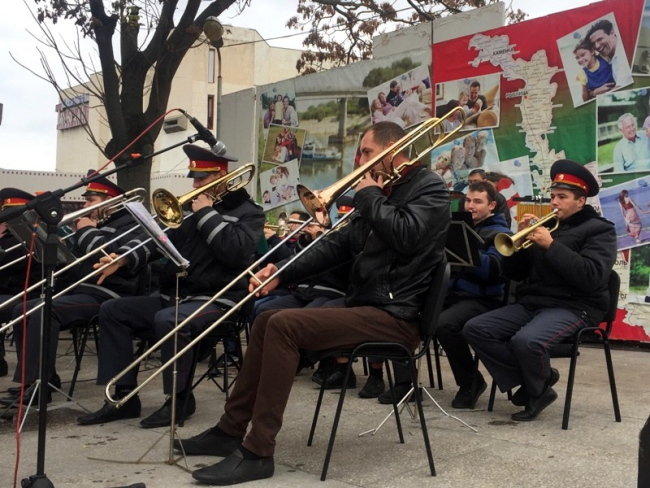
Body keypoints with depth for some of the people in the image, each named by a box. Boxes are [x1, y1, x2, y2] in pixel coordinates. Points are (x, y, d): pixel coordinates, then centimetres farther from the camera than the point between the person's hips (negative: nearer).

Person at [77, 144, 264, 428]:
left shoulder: (248, 212, -2)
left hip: (216, 301, -8)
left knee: (167, 320, -35)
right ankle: (124, 396, -3)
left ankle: (180, 399, -15)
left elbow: (235, 252, -21)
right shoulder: (190, 207, 18)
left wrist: (207, 214, -14)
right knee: (112, 311, -2)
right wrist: (122, 258, -6)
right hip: (174, 296, 8)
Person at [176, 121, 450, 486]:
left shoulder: (429, 188, -6)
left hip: (396, 316, -10)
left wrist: (370, 198, -10)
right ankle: (232, 429, 14)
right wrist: (282, 273, 3)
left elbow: (405, 237, -25)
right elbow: (338, 245, 15)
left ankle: (258, 452, -19)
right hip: (364, 307, 10)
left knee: (284, 325, -23)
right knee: (267, 321, 11)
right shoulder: (382, 191, 19)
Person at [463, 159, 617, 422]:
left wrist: (551, 246, -18)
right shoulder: (543, 226, 17)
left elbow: (591, 277, -17)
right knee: (475, 329, -13)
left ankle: (537, 388, -2)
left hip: (573, 307, -6)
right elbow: (514, 274, 14)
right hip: (531, 303, 7)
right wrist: (520, 238, -2)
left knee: (526, 340, -36)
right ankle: (535, 380, -4)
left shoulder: (599, 230, 2)